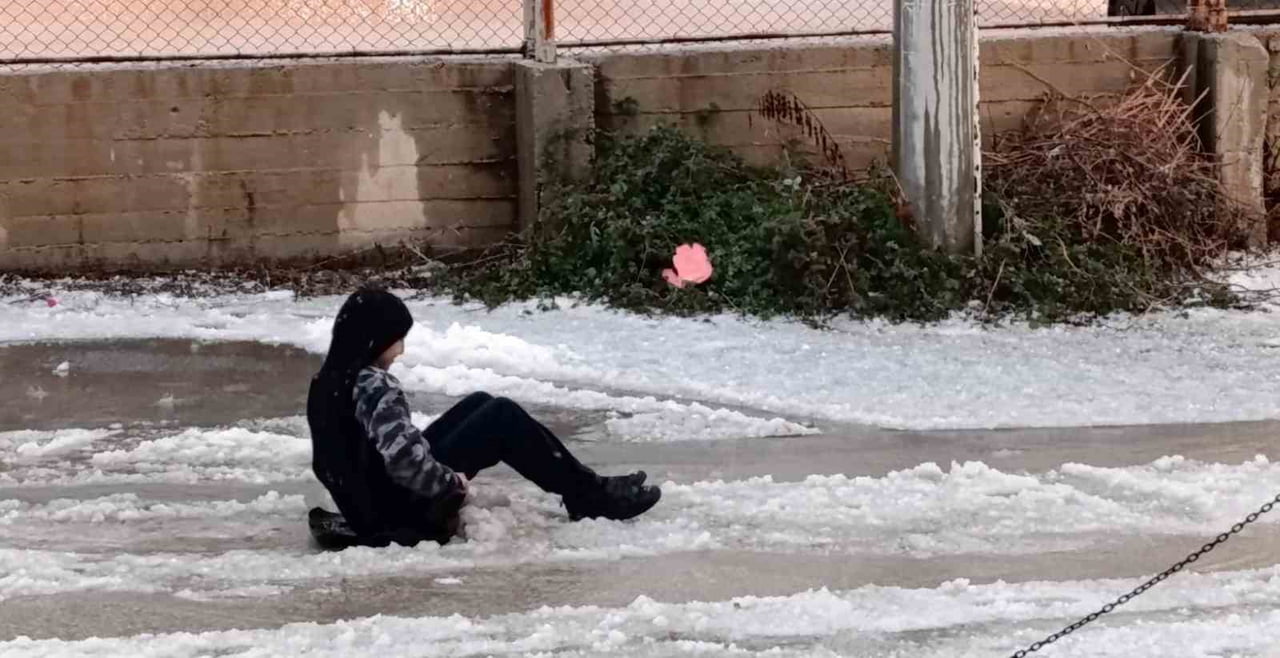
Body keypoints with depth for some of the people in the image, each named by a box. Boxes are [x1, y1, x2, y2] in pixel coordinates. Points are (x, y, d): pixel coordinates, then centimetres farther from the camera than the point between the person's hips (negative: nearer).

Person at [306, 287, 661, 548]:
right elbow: (403, 455, -37)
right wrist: (449, 482, -19)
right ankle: (591, 497, 6)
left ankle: (579, 484, 22)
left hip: (370, 496, 10)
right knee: (504, 418, -6)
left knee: (480, 404, 16)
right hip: (403, 505, -10)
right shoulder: (374, 386, -25)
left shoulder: (330, 380, 3)